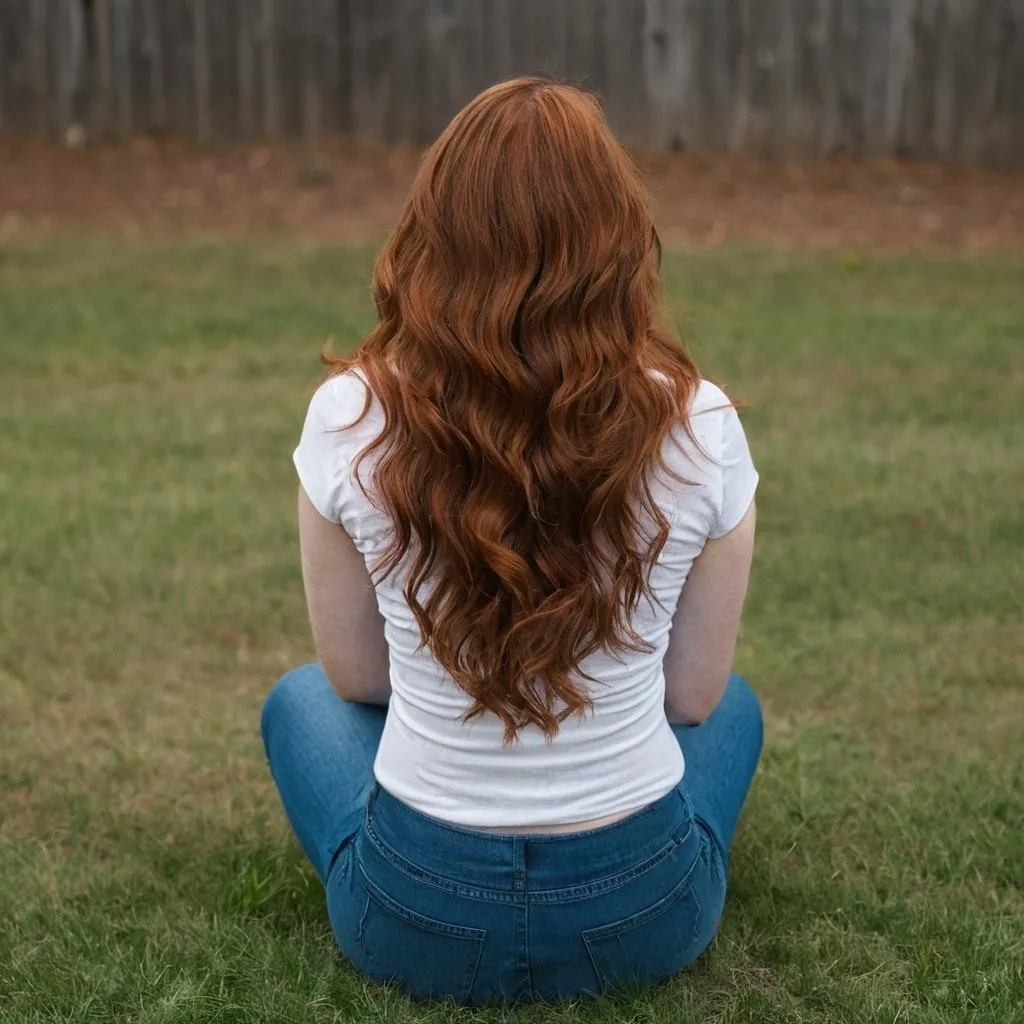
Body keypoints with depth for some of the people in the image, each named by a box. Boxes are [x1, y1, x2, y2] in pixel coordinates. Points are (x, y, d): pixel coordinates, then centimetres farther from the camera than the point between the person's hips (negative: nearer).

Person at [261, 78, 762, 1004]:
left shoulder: (349, 418, -15)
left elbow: (354, 677, -1)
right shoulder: (698, 425, -14)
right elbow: (693, 692, -1)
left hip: (415, 919, 0)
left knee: (297, 700, 31)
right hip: (647, 914, 1)